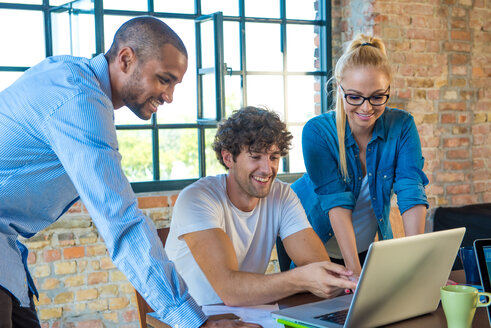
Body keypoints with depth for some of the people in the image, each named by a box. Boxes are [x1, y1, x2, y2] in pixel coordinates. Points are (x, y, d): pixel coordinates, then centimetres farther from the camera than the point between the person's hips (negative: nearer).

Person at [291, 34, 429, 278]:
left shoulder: (402, 126, -14)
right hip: (313, 246, -2)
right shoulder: (317, 132, -21)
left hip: (368, 248, 2)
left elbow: (411, 192, -24)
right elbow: (336, 201, -30)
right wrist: (353, 268, -41)